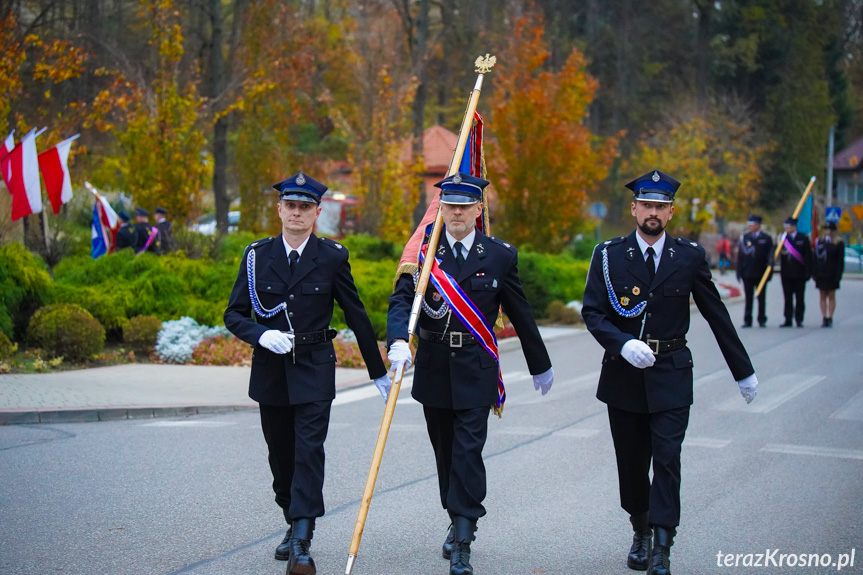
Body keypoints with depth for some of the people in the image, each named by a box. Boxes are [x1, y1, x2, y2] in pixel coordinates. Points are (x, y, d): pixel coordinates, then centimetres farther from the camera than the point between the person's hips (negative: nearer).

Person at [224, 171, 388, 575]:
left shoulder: (332, 257, -2)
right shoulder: (257, 255, 1)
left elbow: (356, 315, 3)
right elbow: (234, 315, 3)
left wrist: (379, 371, 7)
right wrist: (262, 334, -18)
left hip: (315, 369, -2)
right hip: (271, 370, 3)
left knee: (309, 451, -12)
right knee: (281, 456, 12)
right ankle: (295, 525, 32)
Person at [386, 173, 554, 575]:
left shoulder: (500, 255, 1)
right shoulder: (422, 251, 1)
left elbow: (520, 314, 8)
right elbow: (401, 299, -10)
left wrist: (541, 366, 16)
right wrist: (398, 342, -30)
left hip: (476, 369, -2)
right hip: (434, 367, 2)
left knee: (468, 451, -9)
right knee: (445, 451, 13)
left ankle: (462, 543, -8)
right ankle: (460, 521, 31)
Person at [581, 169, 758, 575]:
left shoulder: (690, 257, 1)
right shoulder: (608, 255, 1)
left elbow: (717, 316, 7)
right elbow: (592, 312, -4)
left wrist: (744, 372, 11)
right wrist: (623, 343, -22)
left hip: (671, 375, -1)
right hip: (623, 374, 1)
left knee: (667, 459, -11)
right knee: (631, 462, 11)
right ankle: (640, 532, 32)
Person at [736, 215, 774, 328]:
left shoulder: (767, 239, 4)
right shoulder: (744, 238, 8)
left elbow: (770, 256, -1)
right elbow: (740, 256, 6)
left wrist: (769, 273, -12)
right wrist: (739, 272, 0)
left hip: (761, 274, -1)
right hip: (747, 274, 1)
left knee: (761, 298, 3)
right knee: (748, 298, 4)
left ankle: (762, 320, 9)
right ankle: (747, 321, 7)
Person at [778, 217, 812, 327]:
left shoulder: (803, 238, 1)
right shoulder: (783, 238, 7)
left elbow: (808, 256, 0)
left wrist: (808, 272, -5)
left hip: (799, 274, -2)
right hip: (786, 274, 2)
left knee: (800, 298, 4)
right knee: (788, 298, 5)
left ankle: (799, 320, 10)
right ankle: (788, 320, 9)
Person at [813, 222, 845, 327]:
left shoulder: (839, 244, -2)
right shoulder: (819, 242, 7)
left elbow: (840, 261, -3)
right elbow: (815, 258, 9)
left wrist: (838, 275, -11)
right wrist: (814, 273, 1)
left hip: (832, 274, -3)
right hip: (821, 274, 3)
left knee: (831, 296, 3)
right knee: (823, 296, 4)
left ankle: (830, 318, 7)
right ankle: (824, 318, 7)